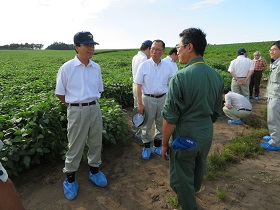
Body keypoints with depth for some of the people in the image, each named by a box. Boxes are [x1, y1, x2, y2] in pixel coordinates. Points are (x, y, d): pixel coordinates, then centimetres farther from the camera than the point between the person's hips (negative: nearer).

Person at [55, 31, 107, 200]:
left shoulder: (96, 67, 1)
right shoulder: (67, 68, -11)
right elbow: (60, 94, -2)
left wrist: (92, 103, 8)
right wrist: (77, 105, 2)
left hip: (95, 108, 4)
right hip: (77, 111, -4)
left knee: (96, 142, 16)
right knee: (75, 146, 6)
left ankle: (94, 170, 38)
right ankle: (70, 178, 27)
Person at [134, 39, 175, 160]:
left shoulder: (167, 67, 0)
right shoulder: (144, 66, -7)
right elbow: (138, 86, -6)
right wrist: (140, 103, -10)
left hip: (163, 98, 3)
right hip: (148, 98, -2)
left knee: (161, 124, 14)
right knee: (147, 124, 9)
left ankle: (157, 146, 33)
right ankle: (146, 147, 27)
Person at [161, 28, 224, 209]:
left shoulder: (180, 77, -23)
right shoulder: (217, 76, -2)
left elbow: (170, 117, -20)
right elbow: (217, 112, 7)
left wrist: (164, 143, -7)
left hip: (185, 136, -7)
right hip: (207, 136, 8)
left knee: (182, 180, 14)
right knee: (199, 169, 31)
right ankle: (193, 192, 59)